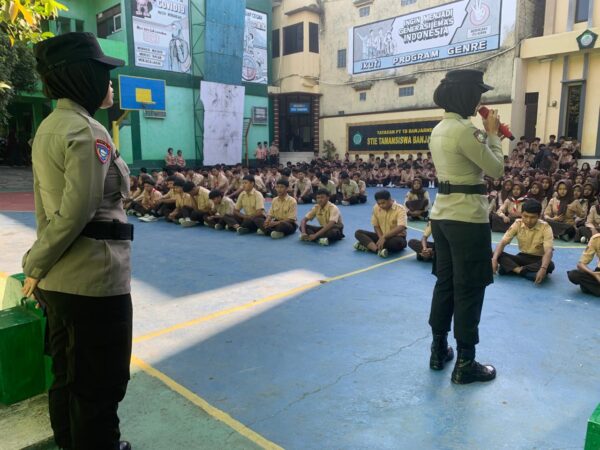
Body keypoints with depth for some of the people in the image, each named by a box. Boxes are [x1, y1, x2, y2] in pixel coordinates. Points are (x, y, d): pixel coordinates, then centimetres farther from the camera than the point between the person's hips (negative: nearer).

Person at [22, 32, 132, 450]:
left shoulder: (50, 127, 12)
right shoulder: (87, 131, -16)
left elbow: (45, 206, 15)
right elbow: (78, 211, -23)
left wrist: (42, 267, 19)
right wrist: (35, 266, -9)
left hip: (60, 280, 9)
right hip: (95, 279, -9)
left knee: (68, 378, 23)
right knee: (101, 386, 7)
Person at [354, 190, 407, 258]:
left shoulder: (400, 209, -19)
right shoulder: (376, 208, -4)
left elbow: (401, 228, -32)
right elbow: (376, 226, 3)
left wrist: (384, 237, -39)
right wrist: (381, 238, -18)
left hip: (397, 237, -5)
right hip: (382, 236, 5)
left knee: (397, 242, -42)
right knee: (358, 233, -12)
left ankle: (368, 246, -25)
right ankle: (378, 249, -34)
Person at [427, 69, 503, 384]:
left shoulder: (439, 129, 11)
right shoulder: (465, 129, -17)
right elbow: (496, 170, -9)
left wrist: (487, 133, 15)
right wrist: (493, 133, 3)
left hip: (442, 213, 9)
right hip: (467, 216, -9)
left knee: (445, 283, 16)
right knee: (469, 290, 2)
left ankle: (438, 350, 27)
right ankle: (465, 364, 14)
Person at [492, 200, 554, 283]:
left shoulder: (545, 227, -18)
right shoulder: (517, 224, -10)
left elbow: (548, 251, -29)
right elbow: (503, 242, -14)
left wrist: (543, 269, -48)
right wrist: (494, 258, -33)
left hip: (538, 260, -2)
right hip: (522, 257, 2)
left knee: (550, 265, -37)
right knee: (499, 255, -23)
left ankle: (510, 268, -32)